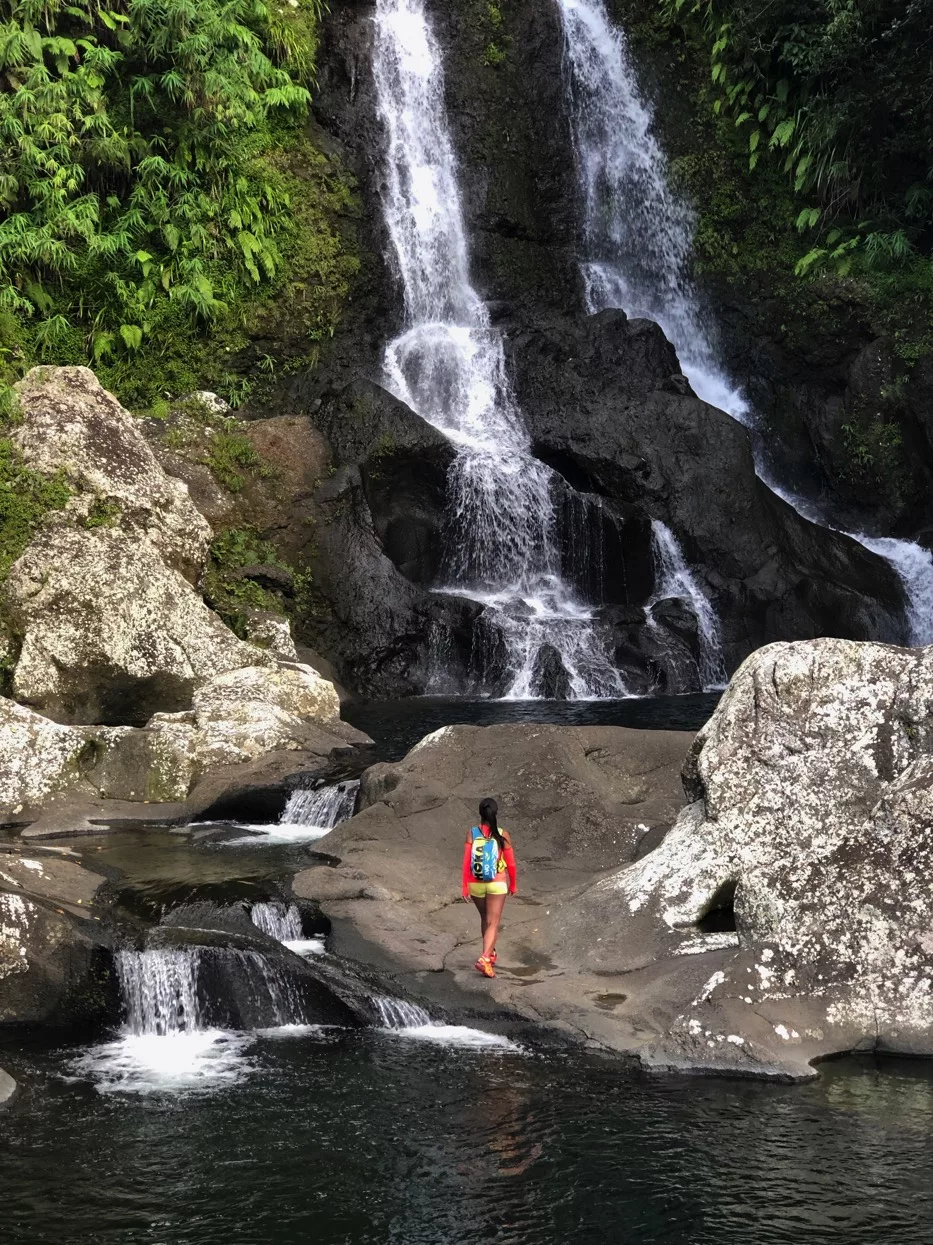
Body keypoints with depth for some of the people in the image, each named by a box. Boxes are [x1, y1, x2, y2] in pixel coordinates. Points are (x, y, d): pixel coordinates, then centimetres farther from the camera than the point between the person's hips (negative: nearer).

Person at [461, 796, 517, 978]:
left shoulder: (471, 834, -6)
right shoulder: (502, 835, -9)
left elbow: (466, 862, -9)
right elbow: (511, 864, -3)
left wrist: (465, 887, -4)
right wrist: (513, 884, 11)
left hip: (476, 884, 2)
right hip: (497, 885, -2)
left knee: (485, 919, 22)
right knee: (493, 923, -1)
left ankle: (490, 953, 39)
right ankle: (484, 959, -19)